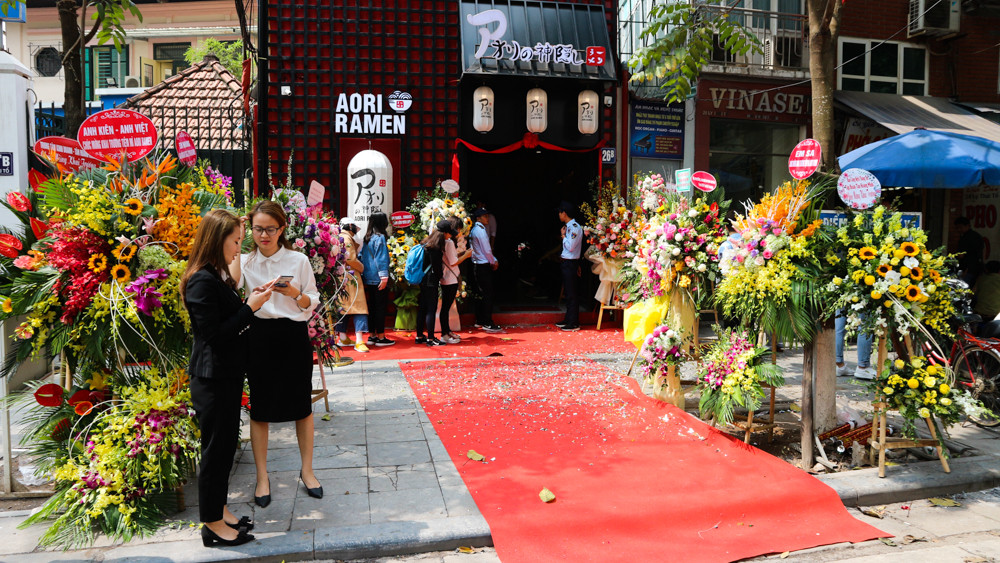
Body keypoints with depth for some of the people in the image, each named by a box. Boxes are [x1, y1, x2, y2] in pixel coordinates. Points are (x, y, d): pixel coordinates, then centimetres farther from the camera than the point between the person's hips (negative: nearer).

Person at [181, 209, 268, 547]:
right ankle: (213, 525, 17)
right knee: (216, 447, 2)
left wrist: (250, 301, 2)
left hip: (227, 374, 10)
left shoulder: (217, 276, 10)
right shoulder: (202, 282, -20)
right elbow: (214, 335, -22)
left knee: (226, 444, 17)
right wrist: (250, 308, -20)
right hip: (213, 378, -10)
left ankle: (219, 511, 31)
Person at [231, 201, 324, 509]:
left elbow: (313, 302, 2)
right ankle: (262, 476, 22)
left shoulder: (299, 260, 0)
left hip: (294, 336, 0)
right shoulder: (245, 262, 3)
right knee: (260, 408, 7)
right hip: (260, 336, 1)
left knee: (302, 403, 8)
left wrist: (295, 293, -14)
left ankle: (307, 469, 26)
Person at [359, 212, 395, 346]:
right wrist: (384, 276, -17)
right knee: (381, 307, -2)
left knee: (372, 307, 12)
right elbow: (381, 258, -16)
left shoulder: (367, 238, 11)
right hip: (378, 279, -7)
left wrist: (363, 276, 18)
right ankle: (380, 337, 1)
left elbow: (362, 257, 15)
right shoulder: (379, 237, -10)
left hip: (368, 279, 7)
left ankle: (372, 336, 17)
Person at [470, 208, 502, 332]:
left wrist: (494, 260, 10)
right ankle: (487, 323, -5)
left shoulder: (474, 229, 14)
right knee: (488, 294, -7)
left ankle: (479, 321, 21)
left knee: (480, 293, 15)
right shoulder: (480, 230, -16)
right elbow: (487, 250, -16)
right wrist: (493, 262, -1)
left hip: (477, 265, 10)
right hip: (484, 266, -10)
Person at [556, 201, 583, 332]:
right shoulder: (568, 226, 13)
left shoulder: (575, 227, -15)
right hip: (565, 263, 10)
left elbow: (570, 247, -22)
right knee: (568, 293, 16)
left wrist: (563, 235, -10)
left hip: (570, 263, -10)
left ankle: (574, 323, -2)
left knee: (572, 294, -6)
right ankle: (568, 319, 26)